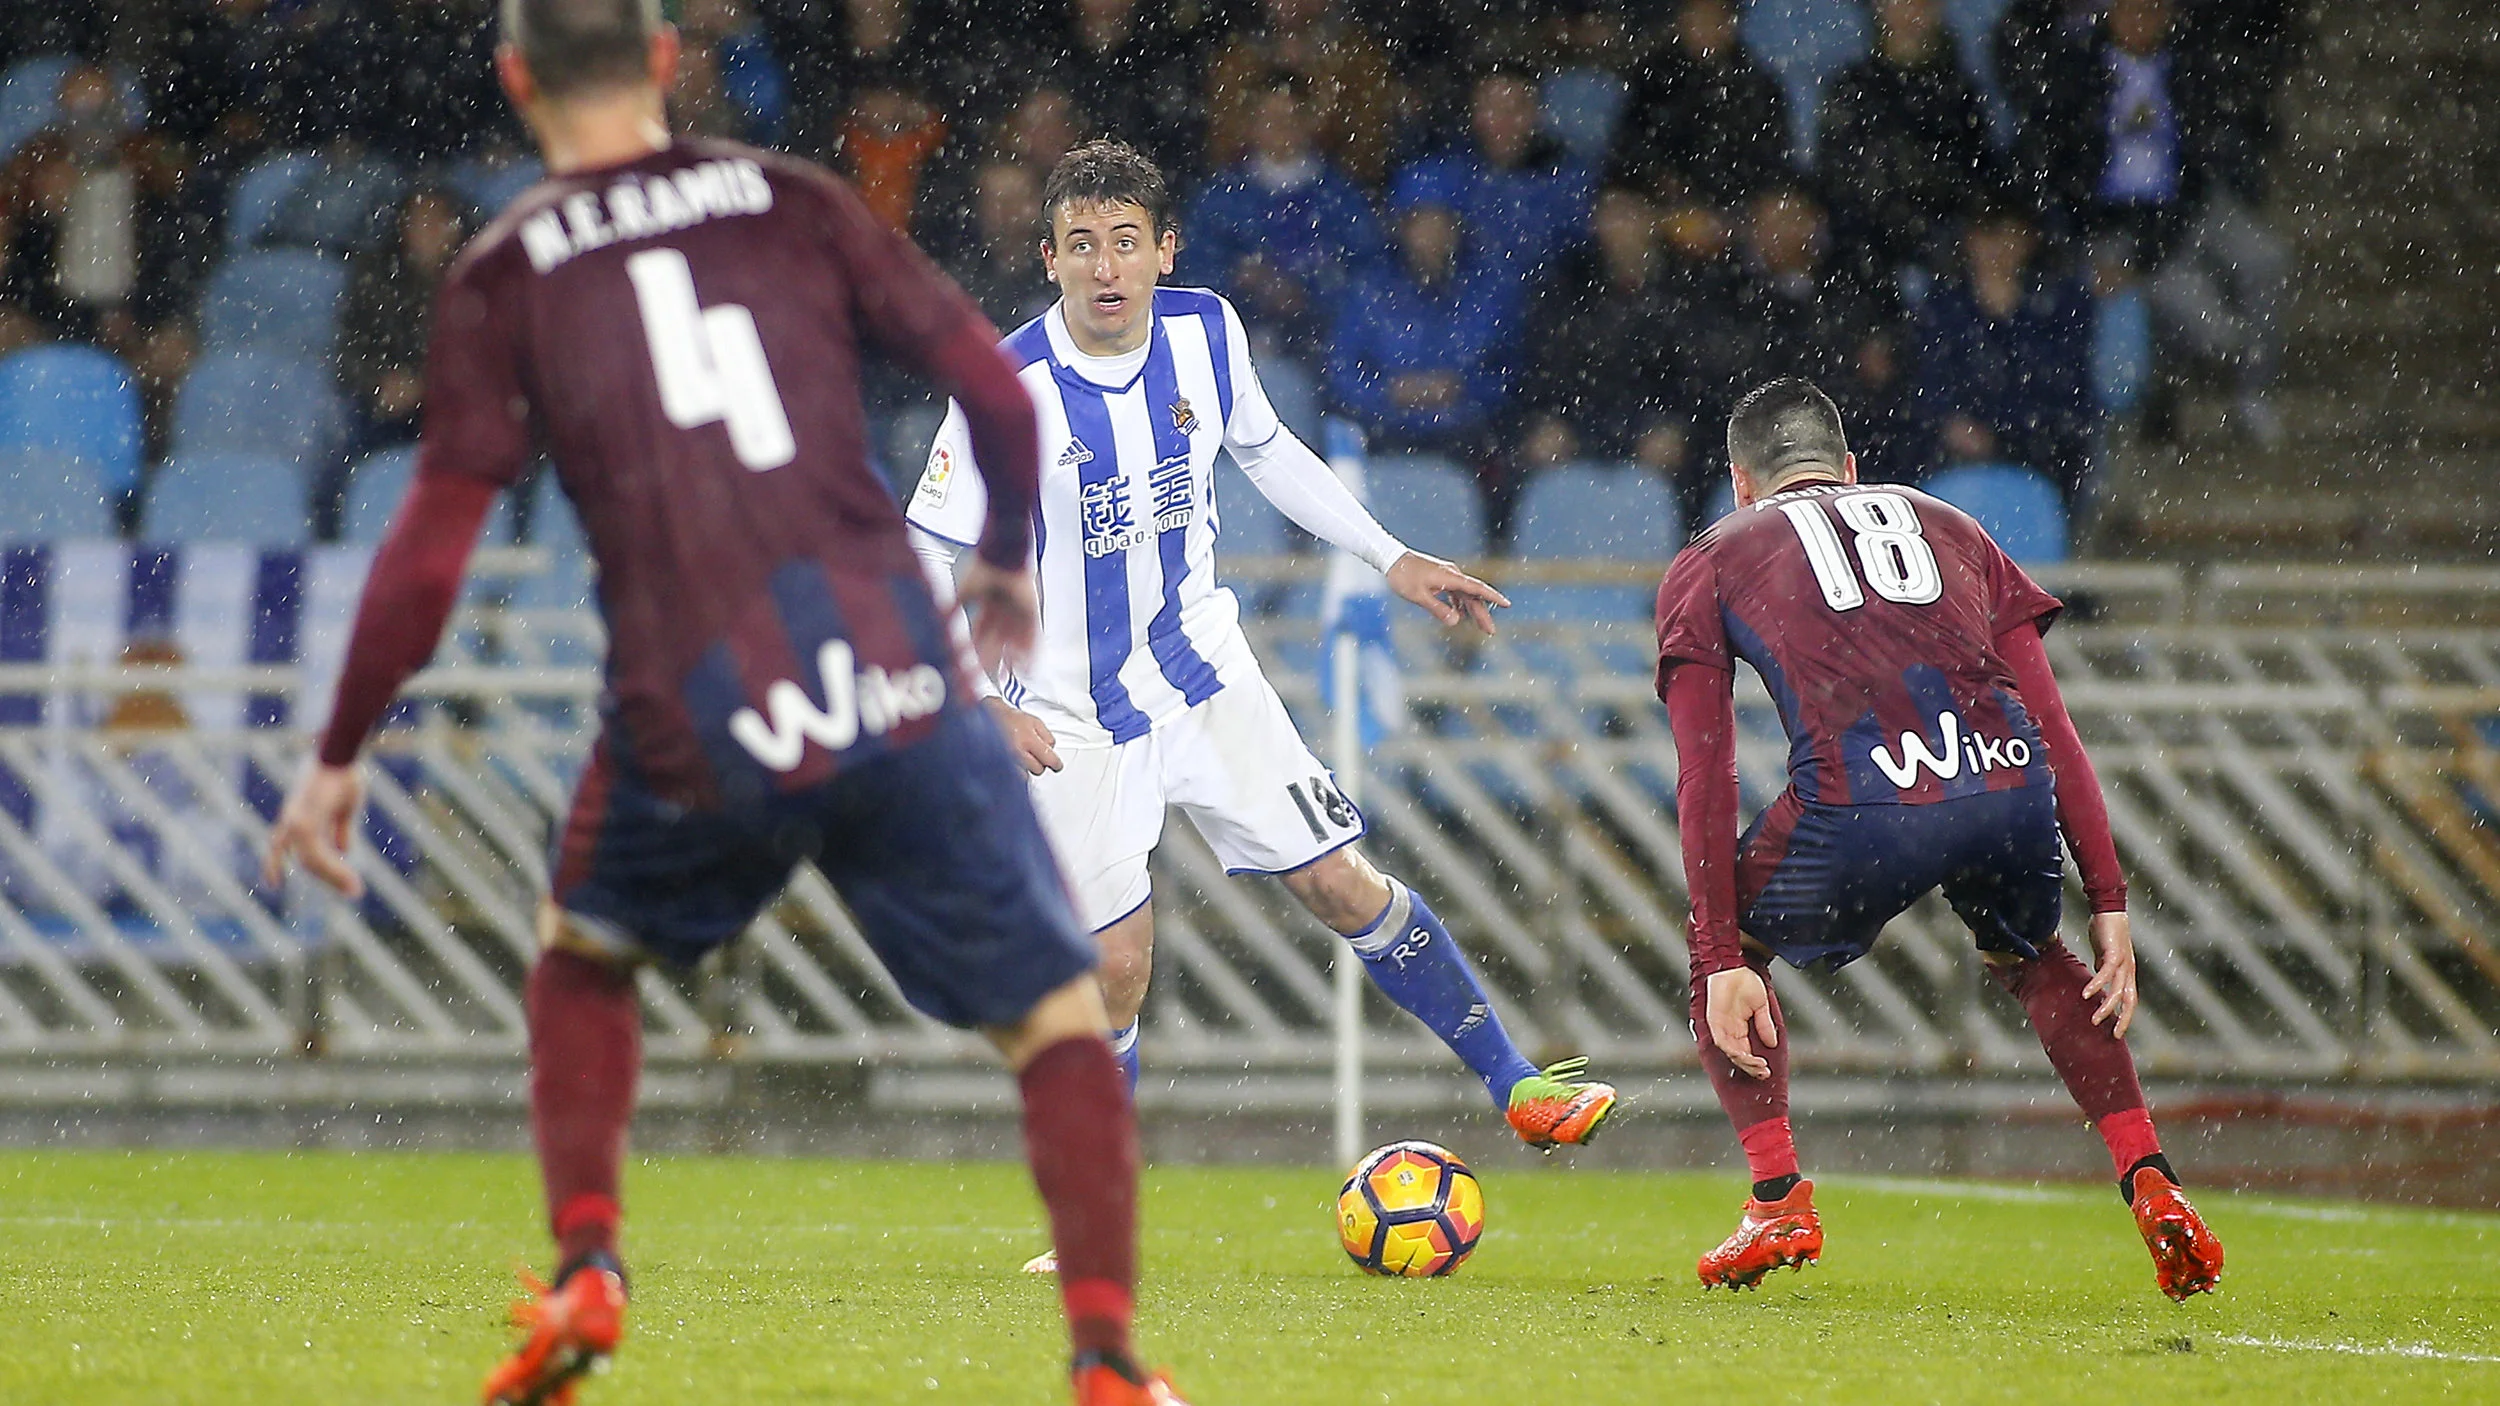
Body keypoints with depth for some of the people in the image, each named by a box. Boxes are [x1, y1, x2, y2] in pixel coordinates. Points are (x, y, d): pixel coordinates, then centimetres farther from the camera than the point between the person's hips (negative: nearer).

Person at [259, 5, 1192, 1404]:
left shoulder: (502, 278, 6)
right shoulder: (795, 203, 10)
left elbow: (434, 547, 1)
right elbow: (997, 388, 7)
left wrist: (340, 755, 11)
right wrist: (1008, 557, 26)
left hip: (698, 724, 0)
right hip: (898, 682, 0)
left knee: (583, 954, 29)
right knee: (1059, 1020, 7)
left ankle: (585, 1268, 13)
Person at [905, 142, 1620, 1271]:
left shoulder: (1206, 332, -8)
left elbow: (1264, 452, 13)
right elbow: (925, 561, -14)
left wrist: (1390, 559, 12)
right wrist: (986, 704, -22)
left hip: (1203, 668, 4)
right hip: (1071, 715, -3)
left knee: (1343, 887, 1)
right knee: (1115, 968, -6)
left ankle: (1514, 1084, 12)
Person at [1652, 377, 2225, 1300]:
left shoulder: (1709, 565, 26)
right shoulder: (1946, 526, 33)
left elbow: (1706, 780, 14)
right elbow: (2055, 730, 24)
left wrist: (1723, 964, 12)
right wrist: (2110, 906, 22)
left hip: (1859, 806, -3)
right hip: (2012, 793, 3)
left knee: (1727, 948, 28)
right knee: (2032, 962, 35)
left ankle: (1778, 1199, 13)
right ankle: (2150, 1183, 19)